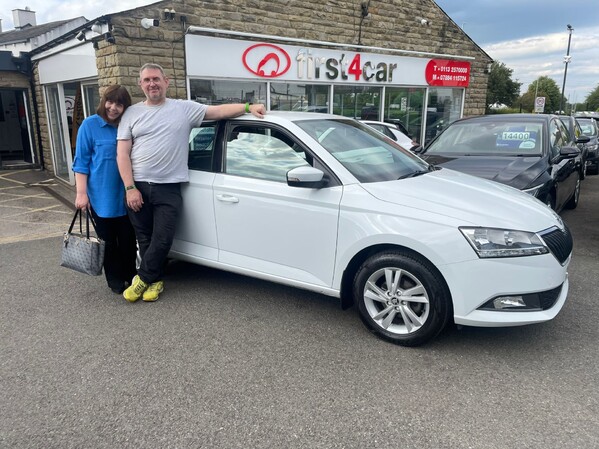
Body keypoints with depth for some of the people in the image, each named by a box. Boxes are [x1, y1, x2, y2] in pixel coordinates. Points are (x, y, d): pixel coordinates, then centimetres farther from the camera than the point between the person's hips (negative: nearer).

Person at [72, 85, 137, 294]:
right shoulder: (90, 125, -5)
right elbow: (81, 161, -5)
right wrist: (81, 193, -12)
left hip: (126, 197, 3)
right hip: (101, 197, -2)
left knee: (128, 240, 10)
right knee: (109, 242, 10)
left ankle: (130, 276, 27)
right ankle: (115, 280, 24)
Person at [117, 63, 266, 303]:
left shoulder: (184, 108, 5)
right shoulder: (132, 113, 7)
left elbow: (218, 111, 1)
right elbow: (122, 153, 3)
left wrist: (248, 107, -12)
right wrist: (130, 187, -7)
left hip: (169, 188, -2)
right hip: (138, 187, 2)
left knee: (162, 240, -5)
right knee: (145, 239, 9)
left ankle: (142, 279, 17)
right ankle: (155, 280, 27)